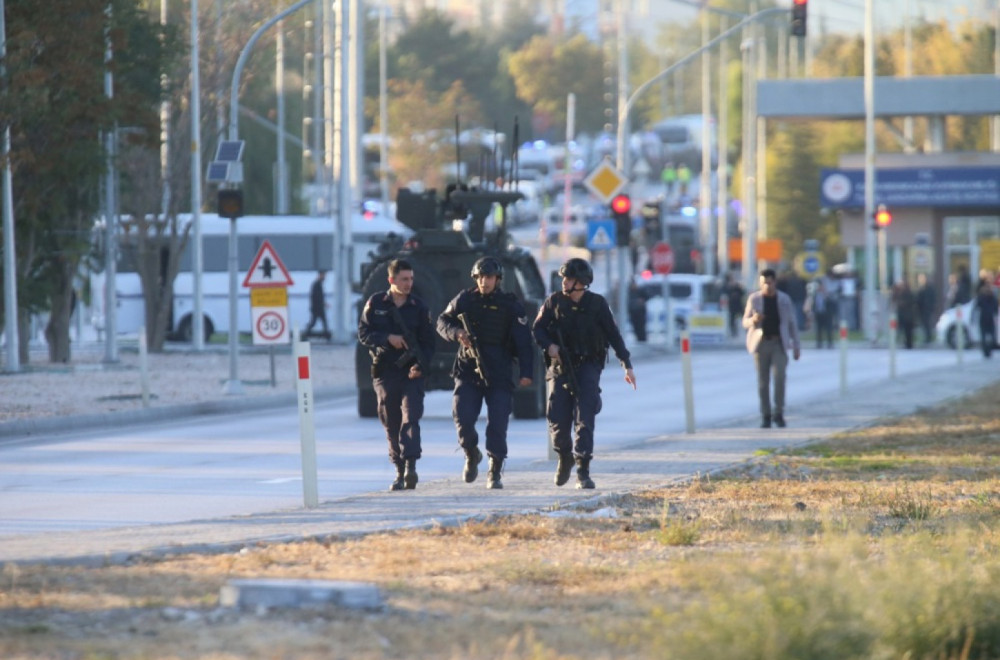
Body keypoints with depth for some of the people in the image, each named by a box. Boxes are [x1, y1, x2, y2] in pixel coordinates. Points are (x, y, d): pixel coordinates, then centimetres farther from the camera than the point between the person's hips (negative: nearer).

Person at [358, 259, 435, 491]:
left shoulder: (419, 307, 5)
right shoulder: (375, 304, 5)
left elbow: (428, 342, 4)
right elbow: (363, 333, 2)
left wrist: (420, 366, -12)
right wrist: (388, 339, -14)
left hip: (411, 373, -1)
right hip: (385, 372, 1)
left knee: (411, 417, -17)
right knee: (391, 424, 5)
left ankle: (410, 466, -26)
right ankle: (400, 472, 14)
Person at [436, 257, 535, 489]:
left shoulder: (510, 305, -1)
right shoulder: (464, 300, 5)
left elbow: (524, 341, -3)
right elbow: (442, 322, 16)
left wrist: (526, 372, -13)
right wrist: (456, 333, -7)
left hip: (499, 376, -1)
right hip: (467, 372, 1)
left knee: (497, 425, -7)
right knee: (463, 418, -10)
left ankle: (495, 472, 6)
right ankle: (472, 455, 19)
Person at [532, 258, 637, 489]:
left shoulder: (597, 304, -1)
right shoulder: (554, 302, 2)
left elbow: (614, 335, 4)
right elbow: (537, 329, 6)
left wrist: (627, 365, 2)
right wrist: (548, 345, -15)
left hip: (588, 367, -2)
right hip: (561, 366, 2)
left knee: (585, 419, -12)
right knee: (558, 420, -3)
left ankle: (583, 471, -11)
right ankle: (564, 458, 26)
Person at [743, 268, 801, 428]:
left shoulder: (784, 299, 4)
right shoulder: (754, 299, 3)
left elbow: (792, 323, 8)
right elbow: (745, 322, 4)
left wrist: (796, 346, 5)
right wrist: (753, 320, -20)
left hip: (779, 344, 0)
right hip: (761, 343, 0)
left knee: (779, 376, -17)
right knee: (763, 381, 0)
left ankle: (779, 413, -6)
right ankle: (766, 416, 8)